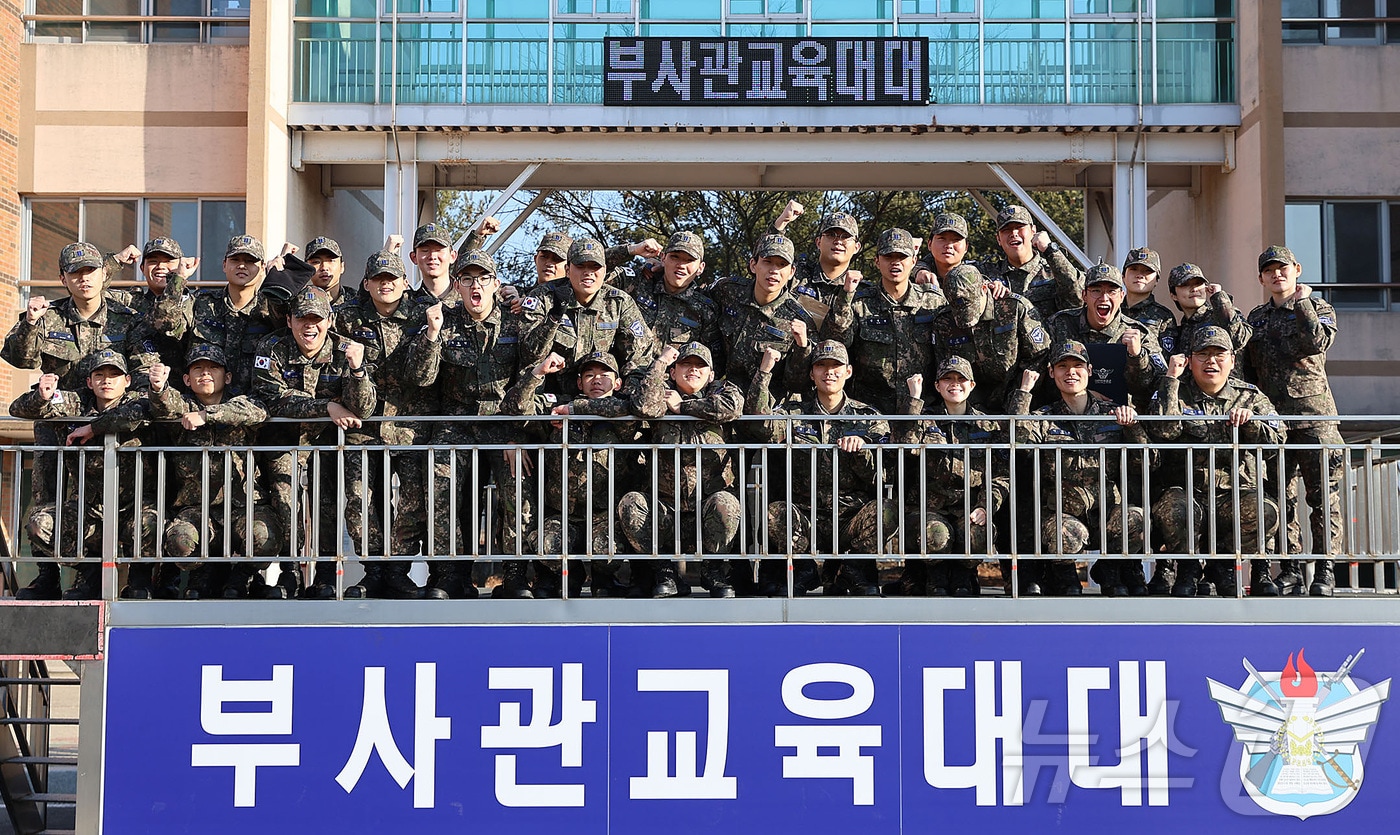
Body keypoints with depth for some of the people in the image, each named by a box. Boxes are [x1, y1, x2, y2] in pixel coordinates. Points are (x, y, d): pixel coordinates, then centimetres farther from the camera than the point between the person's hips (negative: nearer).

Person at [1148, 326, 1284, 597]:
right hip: (1186, 491, -2)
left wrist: (1250, 421, -13)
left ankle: (1222, 565, 0)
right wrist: (1171, 379, -9)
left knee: (1265, 513, -32)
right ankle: (1189, 568, -3)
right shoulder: (1176, 393, 8)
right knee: (1169, 512, -37)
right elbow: (1163, 431, -13)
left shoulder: (1249, 396, 15)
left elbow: (1276, 440, 6)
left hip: (1235, 493, 2)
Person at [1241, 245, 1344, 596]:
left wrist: (1301, 303, -9)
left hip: (1313, 413, -4)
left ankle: (1324, 570, -4)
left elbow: (1317, 343, -14)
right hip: (1271, 417, 4)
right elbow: (1247, 367, 20)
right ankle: (1290, 570, 8)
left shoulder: (1318, 308, 7)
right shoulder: (1256, 318, 19)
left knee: (1323, 494, -6)